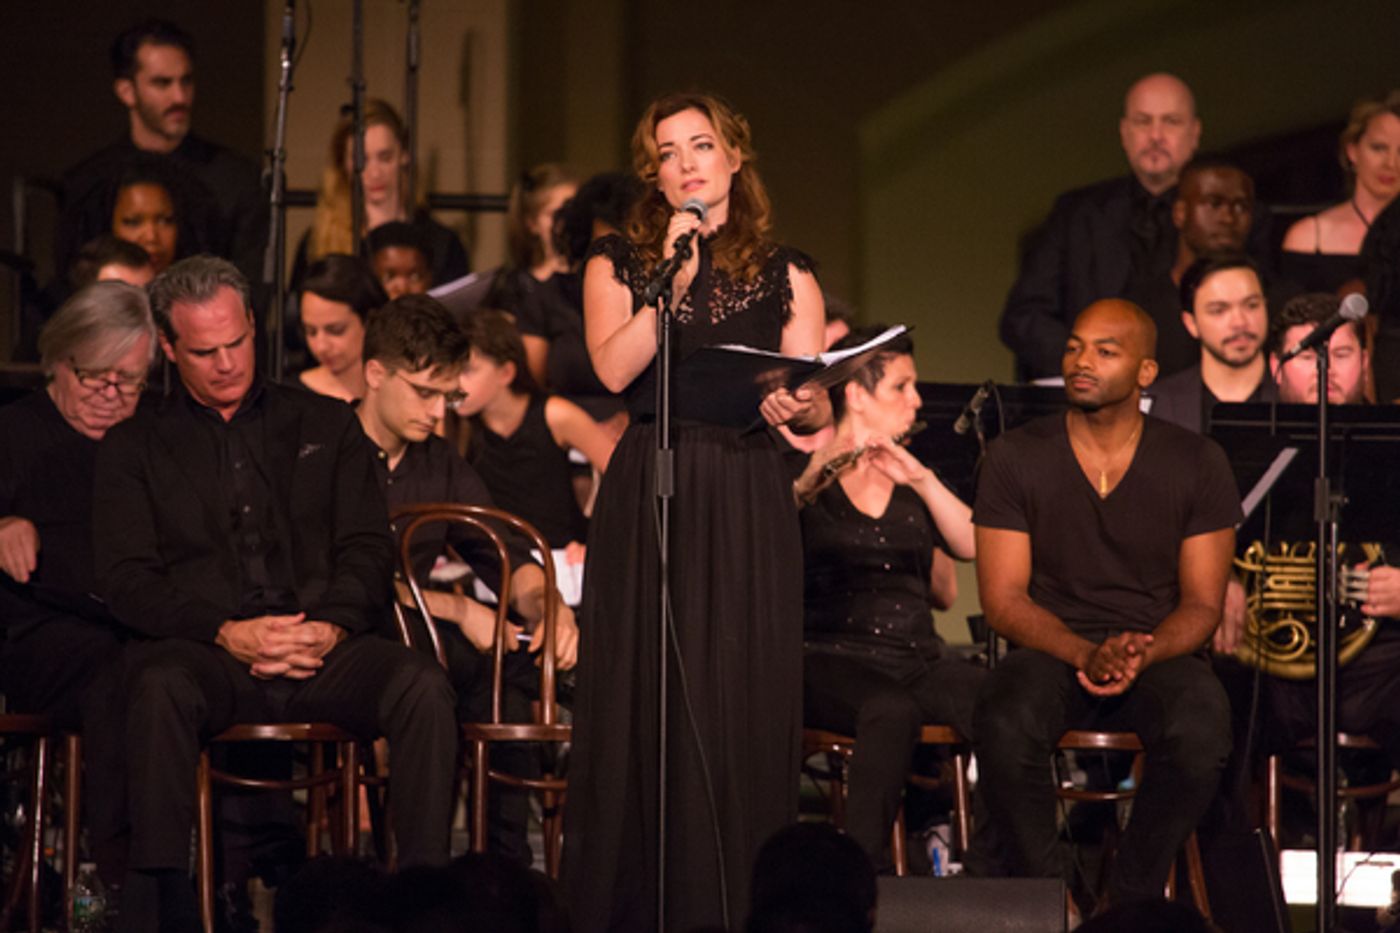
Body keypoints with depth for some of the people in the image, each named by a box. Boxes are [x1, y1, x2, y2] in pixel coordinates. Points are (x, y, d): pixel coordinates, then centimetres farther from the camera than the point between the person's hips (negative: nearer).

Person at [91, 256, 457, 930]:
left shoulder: (326, 425, 22)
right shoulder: (134, 449, 16)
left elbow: (367, 549, 12)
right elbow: (126, 580, 4)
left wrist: (332, 626, -10)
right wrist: (226, 633, -12)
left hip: (323, 648, 2)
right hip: (204, 653, -1)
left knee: (422, 685, -29)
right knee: (159, 689, -37)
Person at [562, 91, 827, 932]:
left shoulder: (785, 276, 11)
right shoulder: (619, 265, 11)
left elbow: (815, 404, 4)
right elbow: (613, 367, -7)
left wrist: (802, 407, -18)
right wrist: (673, 280, -11)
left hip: (748, 505, 0)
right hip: (645, 504, 0)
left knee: (743, 705, -3)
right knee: (642, 704, -2)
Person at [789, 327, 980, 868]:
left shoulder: (913, 481, 21)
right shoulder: (803, 474, 8)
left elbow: (972, 547, 5)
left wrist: (919, 478, -5)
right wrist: (808, 481, -24)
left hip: (917, 656, 4)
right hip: (830, 654, -4)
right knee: (892, 711, -39)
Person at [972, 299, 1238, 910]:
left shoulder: (1196, 464, 1)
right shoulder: (1016, 458, 0)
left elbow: (1203, 602, 3)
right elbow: (1004, 599, -2)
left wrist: (1143, 654, -18)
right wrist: (1088, 655, -19)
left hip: (1159, 652, 0)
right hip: (1051, 650, 0)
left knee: (1201, 732, -34)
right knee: (1005, 724, -35)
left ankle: (1131, 903, -16)